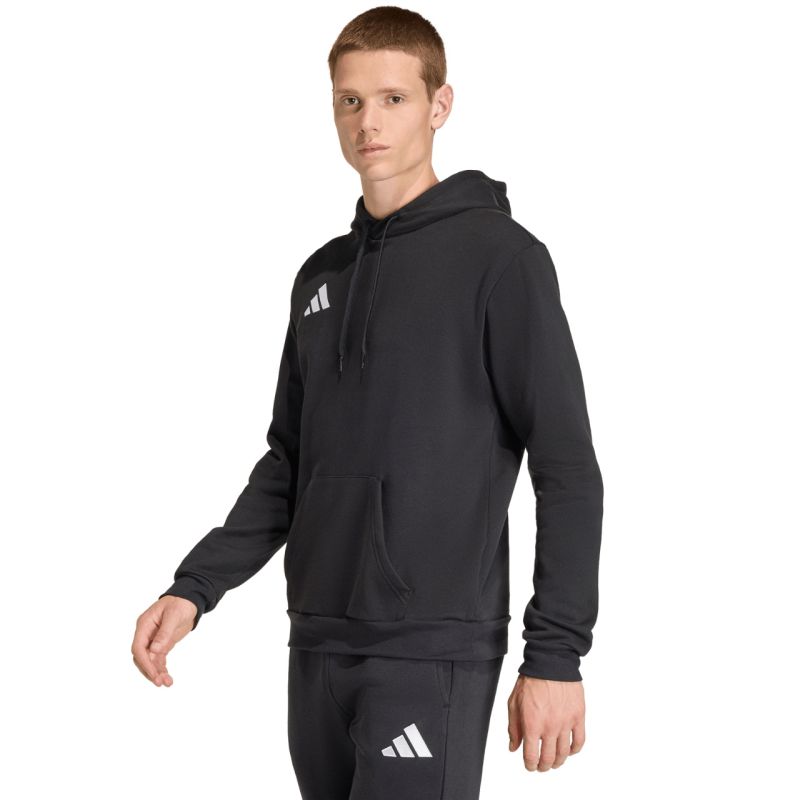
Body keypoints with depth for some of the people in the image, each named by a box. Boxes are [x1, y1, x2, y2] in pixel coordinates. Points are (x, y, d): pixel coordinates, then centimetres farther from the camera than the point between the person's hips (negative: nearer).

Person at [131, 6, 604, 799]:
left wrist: (555, 655, -13)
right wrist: (195, 586, 6)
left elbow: (567, 472, -8)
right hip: (318, 645, 6)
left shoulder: (499, 256, -5)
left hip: (434, 652, -6)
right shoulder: (323, 275, 14)